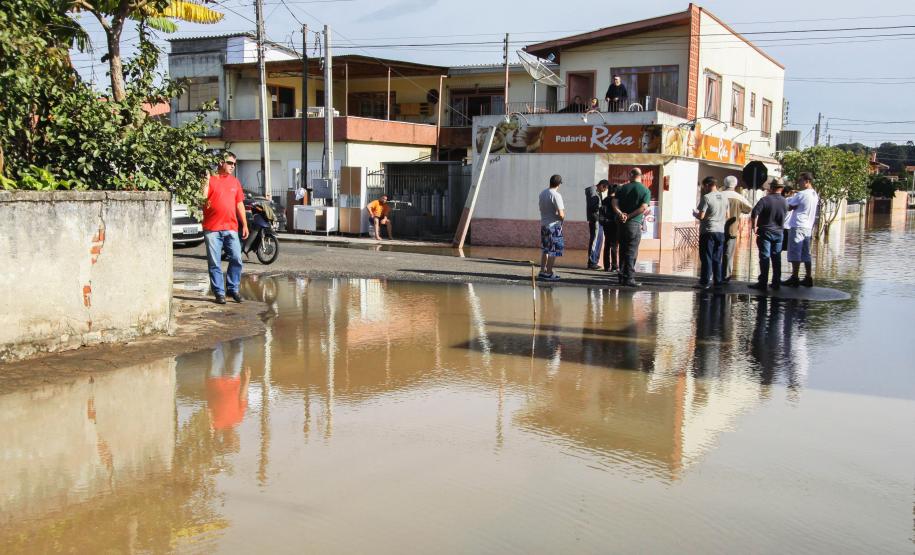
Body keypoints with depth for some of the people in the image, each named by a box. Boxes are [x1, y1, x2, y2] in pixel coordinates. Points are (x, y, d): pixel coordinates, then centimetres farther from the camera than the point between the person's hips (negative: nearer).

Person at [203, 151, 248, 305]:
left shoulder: (235, 182, 15)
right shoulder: (210, 180, 1)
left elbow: (240, 204, 18)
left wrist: (245, 224, 13)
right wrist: (206, 183, -16)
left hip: (231, 228, 4)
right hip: (212, 228, -4)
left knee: (236, 260, -1)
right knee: (214, 263, 0)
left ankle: (232, 289, 13)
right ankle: (219, 292, 8)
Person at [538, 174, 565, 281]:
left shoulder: (542, 193, 6)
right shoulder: (556, 195, -17)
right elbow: (561, 214, -21)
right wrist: (563, 216, 1)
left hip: (543, 224, 7)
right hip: (554, 226, -7)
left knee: (545, 249, 16)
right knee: (553, 251, 0)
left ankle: (542, 271, 20)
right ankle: (549, 273, 2)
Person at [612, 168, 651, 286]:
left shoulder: (622, 188, 8)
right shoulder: (646, 190, 0)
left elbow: (614, 202, -4)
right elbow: (644, 207, -13)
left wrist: (620, 214, -15)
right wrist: (630, 216, -12)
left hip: (622, 223, 3)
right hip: (635, 223, -3)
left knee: (623, 250, 12)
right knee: (632, 251, -1)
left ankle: (622, 277, 16)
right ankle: (629, 278, -5)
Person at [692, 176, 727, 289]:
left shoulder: (706, 197, -13)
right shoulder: (724, 198, 9)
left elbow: (701, 216, -16)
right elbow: (727, 216, 16)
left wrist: (694, 213, 3)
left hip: (708, 231, -6)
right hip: (721, 231, 6)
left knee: (706, 258, -2)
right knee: (717, 259, 12)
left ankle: (705, 282, -2)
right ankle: (718, 281, 14)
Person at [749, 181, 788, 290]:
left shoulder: (765, 199, -15)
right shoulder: (785, 202, 2)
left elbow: (754, 213, -22)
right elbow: (784, 215, 13)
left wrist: (754, 226, -13)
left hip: (765, 232, -4)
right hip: (778, 232, 4)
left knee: (764, 257, -2)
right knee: (776, 258, 10)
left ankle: (763, 283, -3)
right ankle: (776, 283, 14)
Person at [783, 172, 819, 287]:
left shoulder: (801, 194, -13)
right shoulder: (815, 195, 13)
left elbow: (789, 207, -9)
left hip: (797, 227, -8)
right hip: (808, 227, 8)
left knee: (795, 253, -6)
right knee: (806, 254, 11)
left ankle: (794, 278, -8)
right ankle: (808, 278, 12)